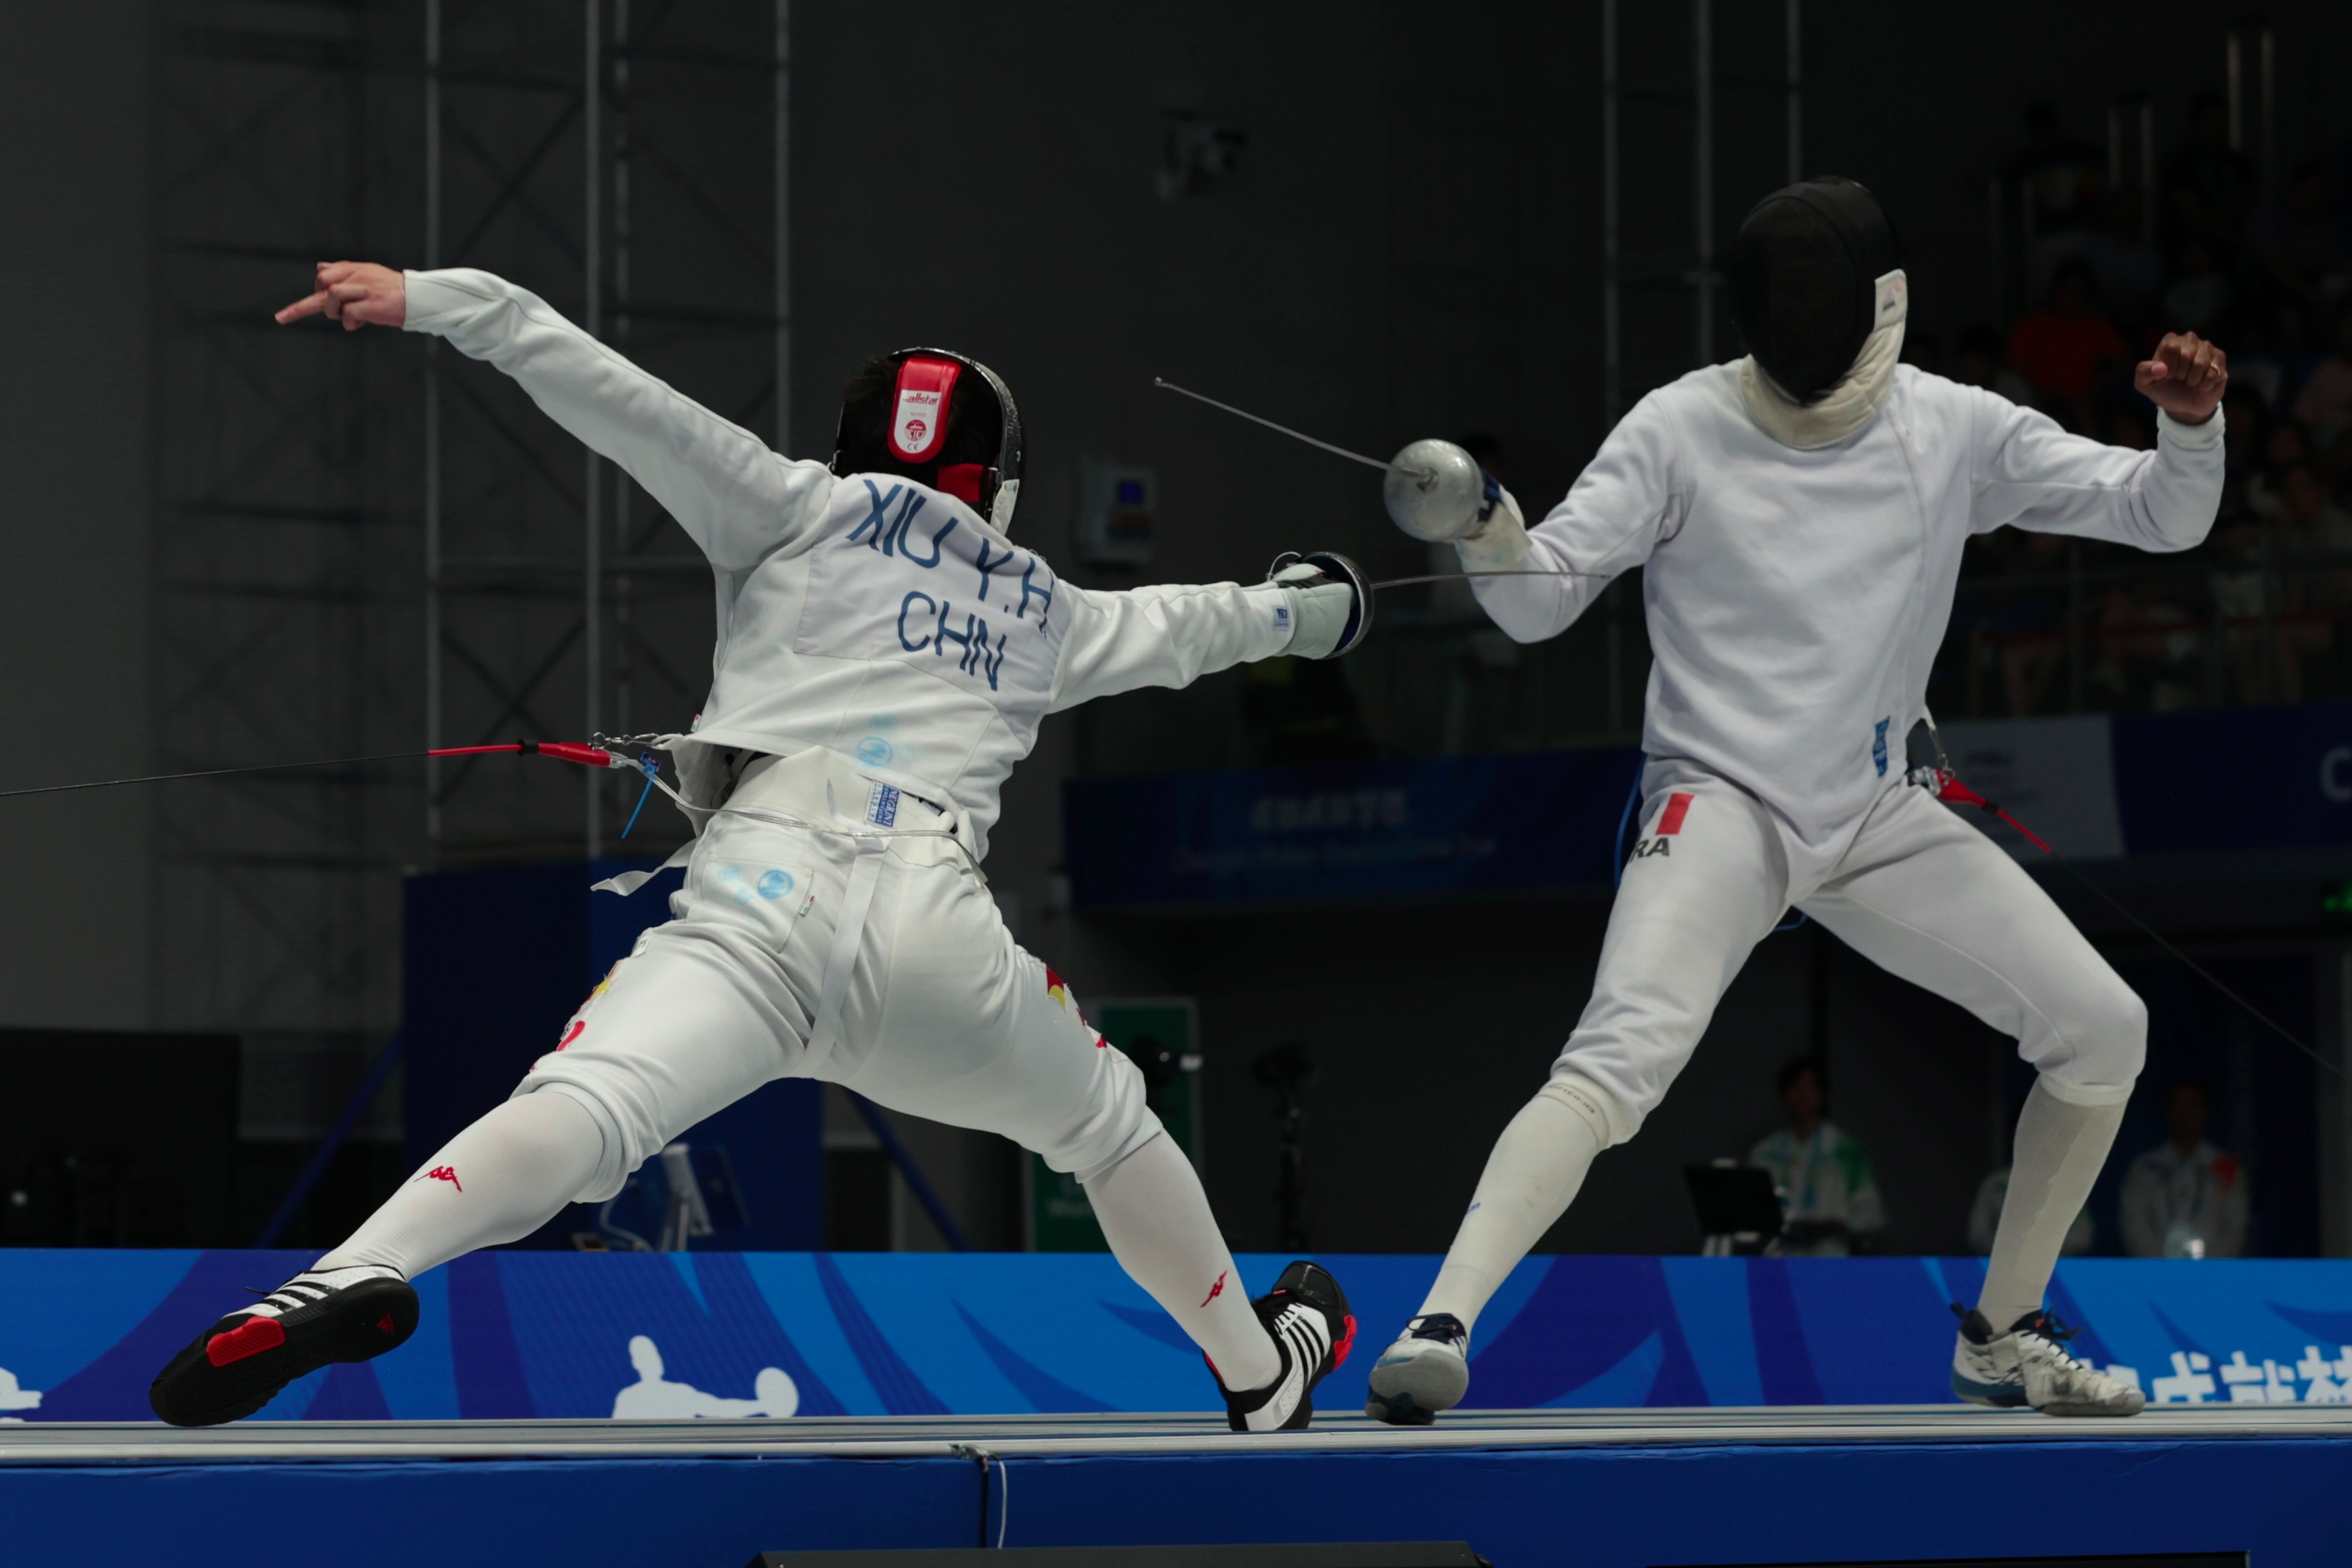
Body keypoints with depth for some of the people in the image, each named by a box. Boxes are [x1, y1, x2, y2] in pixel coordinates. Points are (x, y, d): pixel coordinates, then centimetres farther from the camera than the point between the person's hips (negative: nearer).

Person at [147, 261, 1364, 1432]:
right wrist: (1298, 608, 70)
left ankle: (354, 1280, -54)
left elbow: (621, 399, 8)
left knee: (577, 1117, -26)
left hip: (763, 907, -3)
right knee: (1110, 1125, 32)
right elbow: (1180, 627, 48)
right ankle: (1263, 1371, 47)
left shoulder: (804, 511, 20)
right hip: (941, 933, 3)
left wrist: (435, 301, 6)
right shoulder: (1038, 608, 29)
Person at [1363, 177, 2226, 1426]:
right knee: (1623, 1064, -31)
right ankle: (1439, 1329, -39)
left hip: (1878, 818, 5)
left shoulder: (1953, 430, -2)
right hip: (1718, 807, -5)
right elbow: (1538, 603, -12)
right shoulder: (1681, 431, -10)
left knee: (2104, 1032, 1)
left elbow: (2165, 516, -3)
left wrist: (2193, 425, -25)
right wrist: (1482, 527, -34)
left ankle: (2001, 1336, 19)